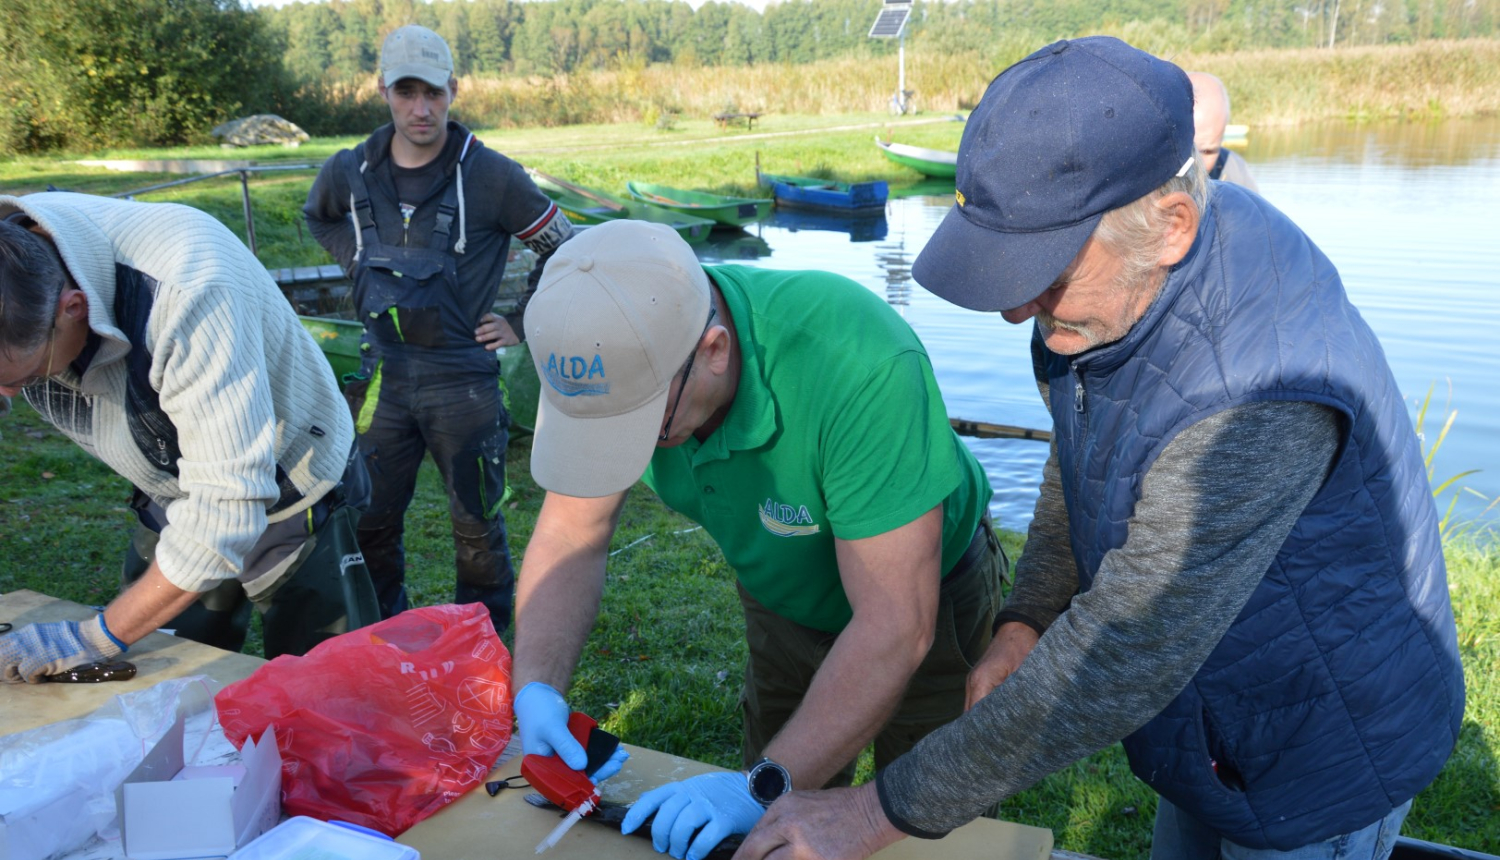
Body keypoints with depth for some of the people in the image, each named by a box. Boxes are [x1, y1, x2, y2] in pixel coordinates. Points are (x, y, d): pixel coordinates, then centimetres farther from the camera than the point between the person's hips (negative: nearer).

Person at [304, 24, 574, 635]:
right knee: (369, 520, 13)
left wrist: (519, 324, -2)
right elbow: (318, 218, 26)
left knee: (476, 523, 8)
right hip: (382, 375, 4)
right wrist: (361, 268, 12)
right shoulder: (350, 173, 1)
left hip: (462, 376, -4)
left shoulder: (492, 177, -11)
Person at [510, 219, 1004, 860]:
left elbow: (895, 626, -38)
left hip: (925, 595, -4)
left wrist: (768, 787, -38)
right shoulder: (617, 353, -25)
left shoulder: (861, 364, -43)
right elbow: (571, 536, -15)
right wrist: (536, 688, -28)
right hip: (783, 602, 5)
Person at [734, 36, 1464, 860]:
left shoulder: (1258, 396, -41)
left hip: (1325, 753, -7)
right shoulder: (1117, 280, -13)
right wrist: (1024, 625, -8)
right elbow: (1081, 463, 5)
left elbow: (1122, 662, -37)